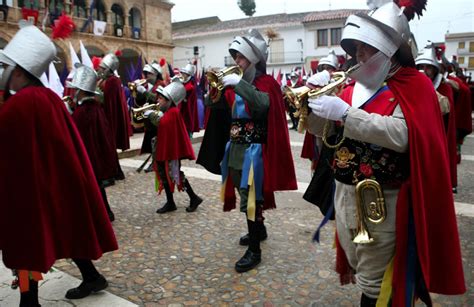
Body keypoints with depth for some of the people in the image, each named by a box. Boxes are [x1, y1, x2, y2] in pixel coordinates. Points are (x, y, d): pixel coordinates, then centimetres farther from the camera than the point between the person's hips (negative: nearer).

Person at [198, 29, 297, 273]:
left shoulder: (265, 82, -8)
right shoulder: (236, 82, 12)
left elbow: (263, 104, -29)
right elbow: (218, 107, 9)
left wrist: (239, 83, -31)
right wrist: (215, 87, -8)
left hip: (253, 150, -7)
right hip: (235, 148, 8)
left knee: (250, 197, -6)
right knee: (245, 194, 19)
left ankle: (254, 250, 5)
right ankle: (259, 230, 40)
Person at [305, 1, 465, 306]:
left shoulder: (413, 85, -10)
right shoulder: (354, 86, 9)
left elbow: (401, 135, -27)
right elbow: (328, 131, 10)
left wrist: (345, 113, -29)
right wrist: (313, 105, -8)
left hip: (382, 201, -7)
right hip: (344, 194, 7)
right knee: (357, 268, 23)